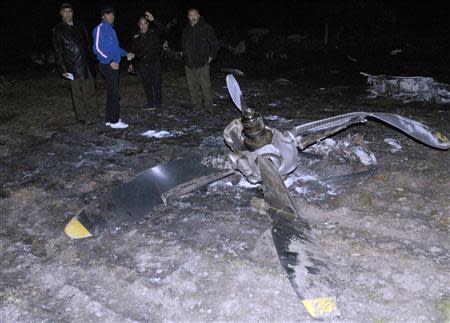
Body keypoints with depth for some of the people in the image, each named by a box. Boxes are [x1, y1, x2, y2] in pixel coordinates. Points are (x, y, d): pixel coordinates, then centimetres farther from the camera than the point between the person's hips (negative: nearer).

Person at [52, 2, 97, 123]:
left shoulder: (79, 26, 12)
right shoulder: (57, 30, -1)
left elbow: (88, 44, 18)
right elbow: (58, 52, -3)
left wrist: (91, 61, 13)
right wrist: (63, 69, -8)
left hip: (87, 65, 5)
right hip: (73, 67, -4)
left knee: (90, 90, 9)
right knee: (77, 93, 0)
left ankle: (92, 112, 22)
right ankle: (81, 117, 9)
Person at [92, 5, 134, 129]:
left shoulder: (110, 28, 16)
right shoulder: (100, 28, -11)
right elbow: (97, 48, -17)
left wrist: (126, 53, 28)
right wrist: (110, 61, -24)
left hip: (113, 65, 9)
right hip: (108, 65, -9)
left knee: (112, 93, 13)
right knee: (114, 94, -7)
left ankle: (109, 119, 20)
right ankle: (114, 121, -1)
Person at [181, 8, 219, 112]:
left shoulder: (206, 28, -3)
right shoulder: (186, 30, 14)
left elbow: (214, 44, 1)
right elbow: (183, 44, 29)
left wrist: (211, 56, -1)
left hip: (202, 64, -5)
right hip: (189, 64, 5)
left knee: (205, 86, -7)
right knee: (192, 87, 8)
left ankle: (209, 107, 0)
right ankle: (196, 106, 17)